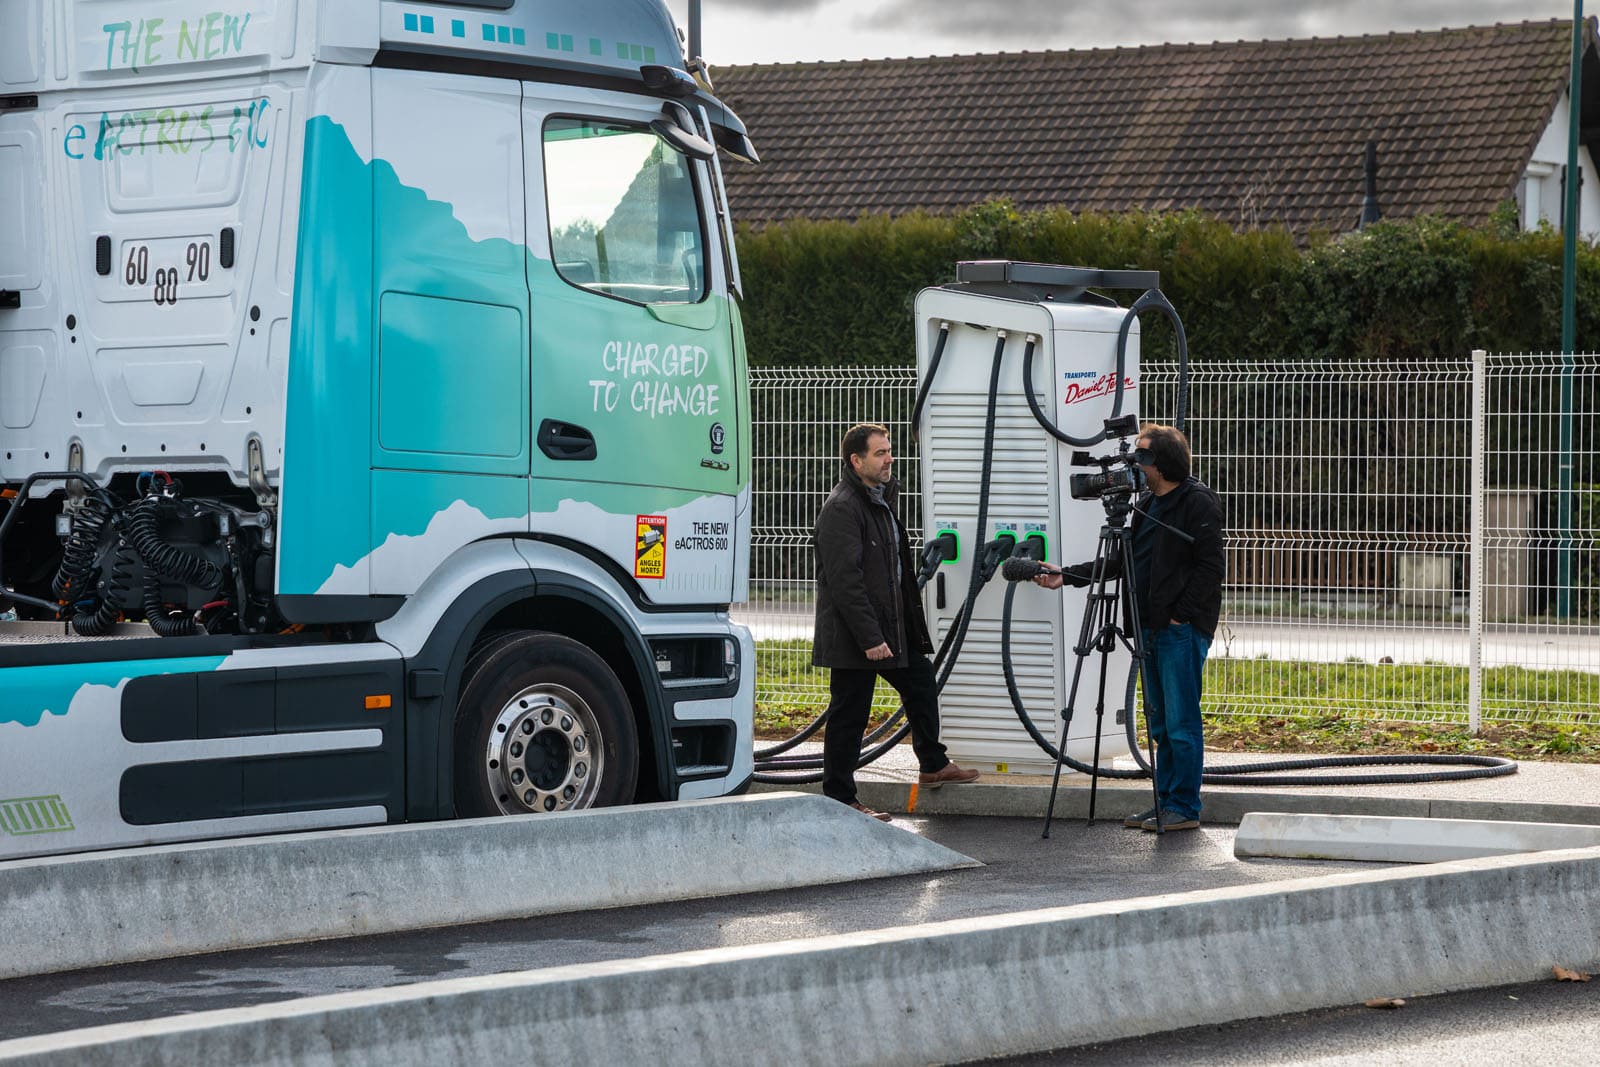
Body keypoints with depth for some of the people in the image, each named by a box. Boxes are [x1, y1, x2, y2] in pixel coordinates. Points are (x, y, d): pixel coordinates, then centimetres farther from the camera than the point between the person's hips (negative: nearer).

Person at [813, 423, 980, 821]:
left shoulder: (881, 500, 15)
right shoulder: (842, 508, -18)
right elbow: (844, 579, -23)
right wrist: (869, 638, -26)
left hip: (891, 625, 10)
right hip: (854, 634, -10)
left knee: (921, 684, 18)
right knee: (849, 715, -3)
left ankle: (933, 765, 33)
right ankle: (840, 800, 3)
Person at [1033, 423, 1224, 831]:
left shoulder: (1198, 502, -10)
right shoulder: (1146, 503, 17)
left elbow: (1210, 567, -14)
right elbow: (1122, 561, 22)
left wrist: (1180, 614, -16)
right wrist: (1067, 576, 14)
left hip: (1182, 629, -9)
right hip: (1152, 628, 9)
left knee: (1180, 722, -6)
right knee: (1160, 723, 11)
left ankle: (1185, 808, -1)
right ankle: (1165, 802, 17)